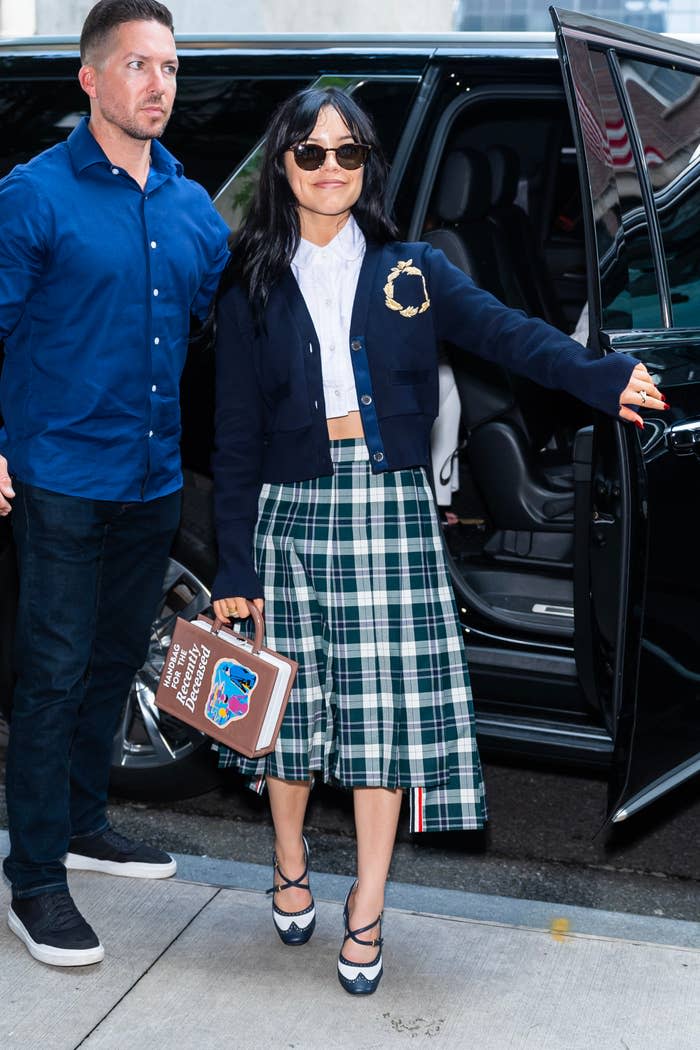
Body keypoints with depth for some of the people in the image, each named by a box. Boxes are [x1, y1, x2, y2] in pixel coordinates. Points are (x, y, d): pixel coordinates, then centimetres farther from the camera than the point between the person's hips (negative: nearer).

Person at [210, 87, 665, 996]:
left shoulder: (411, 271, 5)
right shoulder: (253, 290, 5)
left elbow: (502, 330, -12)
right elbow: (236, 440, 3)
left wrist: (599, 377, -31)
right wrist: (234, 570, -2)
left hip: (392, 510, 0)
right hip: (293, 510, 0)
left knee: (388, 708, 2)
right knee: (292, 700, 7)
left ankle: (367, 913, 16)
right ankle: (290, 865, 34)